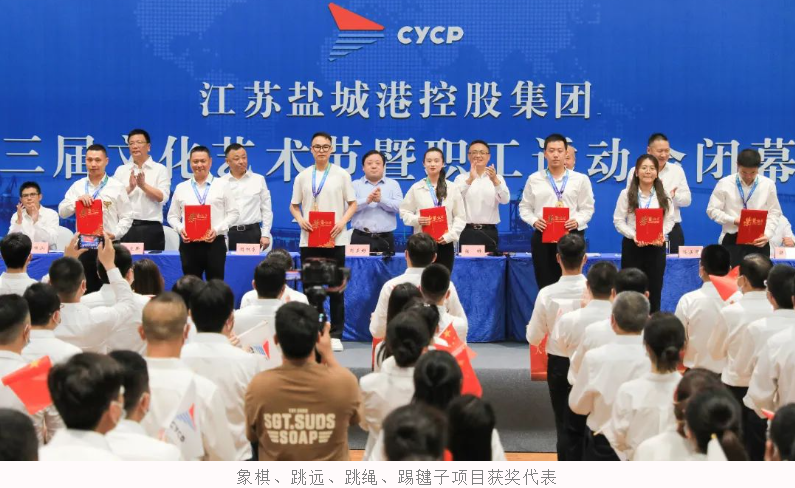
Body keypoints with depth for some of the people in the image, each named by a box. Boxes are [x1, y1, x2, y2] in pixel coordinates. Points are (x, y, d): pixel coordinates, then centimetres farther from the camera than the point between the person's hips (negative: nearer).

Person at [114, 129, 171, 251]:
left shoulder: (160, 169, 6)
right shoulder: (121, 170, 13)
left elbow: (163, 197, -5)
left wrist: (144, 185, -15)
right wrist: (130, 188, -13)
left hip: (151, 228, -2)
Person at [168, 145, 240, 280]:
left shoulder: (222, 185, 6)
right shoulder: (181, 188, 11)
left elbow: (233, 213, 3)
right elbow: (172, 216, 13)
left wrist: (217, 230, -10)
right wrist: (180, 229, -8)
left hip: (214, 243, -2)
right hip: (188, 244, 2)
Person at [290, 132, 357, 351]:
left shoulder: (341, 175, 3)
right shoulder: (302, 176, 9)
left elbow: (352, 204, 5)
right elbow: (294, 205, 13)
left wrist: (343, 221, -12)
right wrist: (300, 219, -7)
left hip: (335, 239, -2)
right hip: (309, 239, 2)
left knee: (336, 288, 1)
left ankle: (336, 335, 7)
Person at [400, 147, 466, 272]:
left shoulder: (453, 188, 4)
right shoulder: (416, 188, 3)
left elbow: (460, 217, 4)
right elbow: (404, 212, 6)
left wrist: (450, 235, -8)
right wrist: (416, 220, -14)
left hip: (445, 243, 1)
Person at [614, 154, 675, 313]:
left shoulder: (663, 195, 7)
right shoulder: (627, 194, -1)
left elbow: (670, 219, 6)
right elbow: (618, 221, -3)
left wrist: (661, 234, -13)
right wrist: (633, 235, -17)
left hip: (657, 246, 2)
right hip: (632, 245, -2)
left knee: (654, 288, 5)